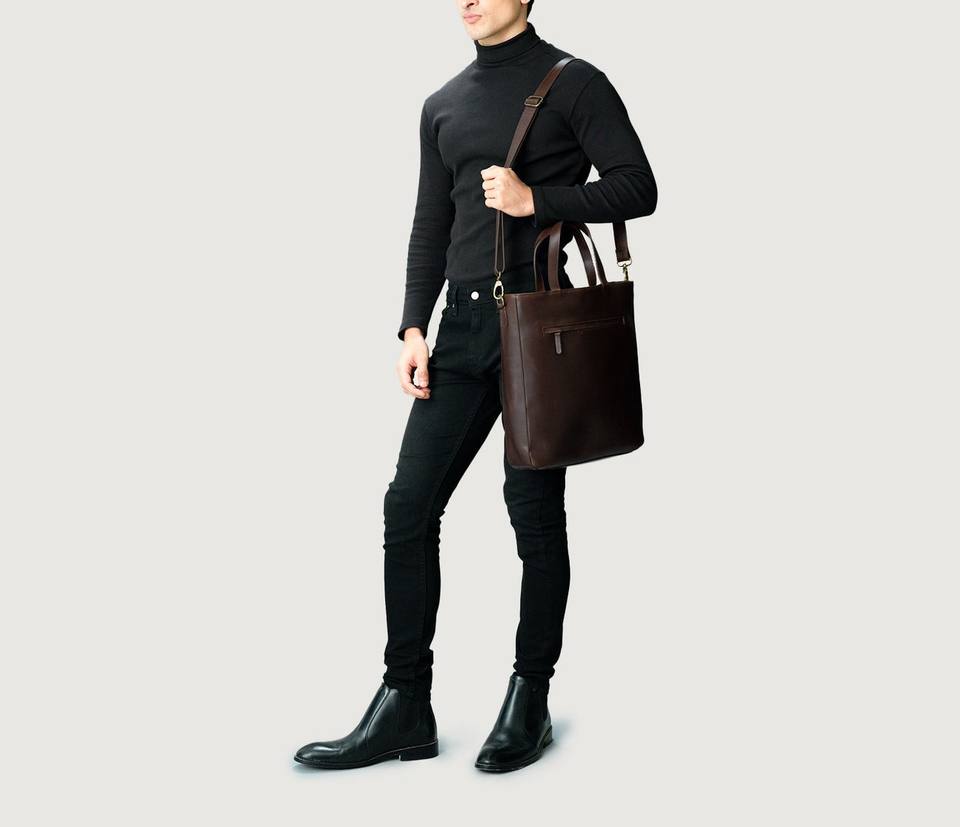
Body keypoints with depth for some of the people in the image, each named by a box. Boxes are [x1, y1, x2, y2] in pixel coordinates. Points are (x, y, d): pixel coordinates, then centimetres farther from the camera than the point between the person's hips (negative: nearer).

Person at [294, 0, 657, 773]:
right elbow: (430, 226, 16)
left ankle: (530, 701, 14)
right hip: (462, 324, 5)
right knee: (409, 505, -1)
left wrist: (537, 201, -15)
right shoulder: (443, 105, 16)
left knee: (534, 508, 1)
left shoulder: (573, 84, 0)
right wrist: (414, 328, 7)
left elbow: (637, 188, -4)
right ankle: (404, 708, 7)